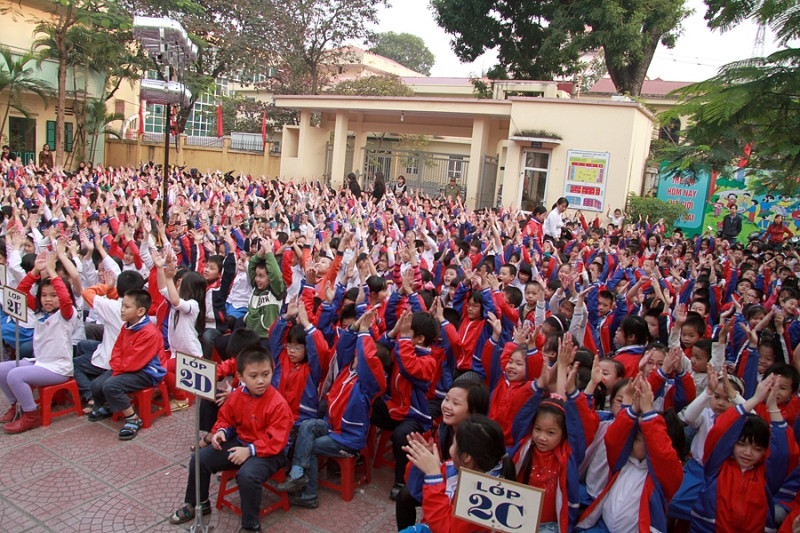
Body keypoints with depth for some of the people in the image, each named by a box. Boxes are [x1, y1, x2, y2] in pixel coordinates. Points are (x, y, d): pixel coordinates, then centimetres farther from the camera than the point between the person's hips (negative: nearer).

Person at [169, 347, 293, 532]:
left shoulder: (278, 404, -22)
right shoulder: (237, 395, -2)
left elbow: (275, 441, -23)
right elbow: (226, 418, 14)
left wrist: (249, 450, -28)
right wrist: (220, 431, -7)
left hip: (268, 452, -7)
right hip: (239, 443, 7)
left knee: (247, 474, -35)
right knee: (199, 458, 3)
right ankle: (195, 504, 29)